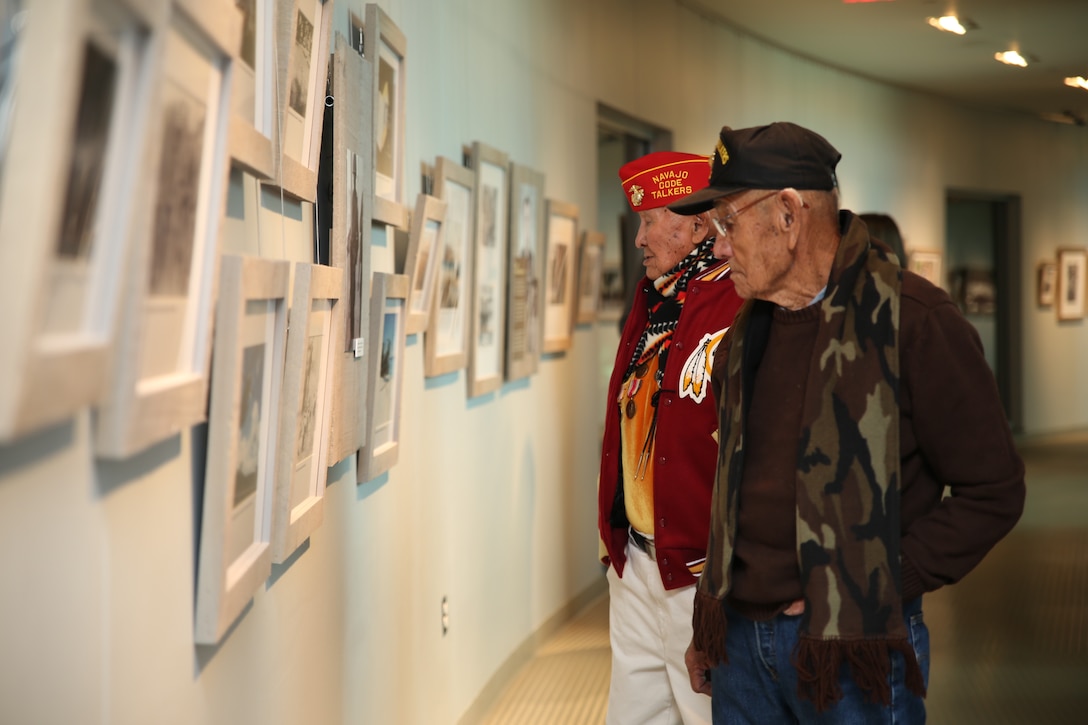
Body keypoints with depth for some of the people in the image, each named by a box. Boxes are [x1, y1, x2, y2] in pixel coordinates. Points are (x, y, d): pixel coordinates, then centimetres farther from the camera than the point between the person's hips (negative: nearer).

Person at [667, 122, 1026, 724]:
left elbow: (992, 490, -11)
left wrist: (880, 585, -14)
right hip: (741, 642, 6)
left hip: (853, 653, -6)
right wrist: (709, 625, 17)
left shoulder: (912, 319, -12)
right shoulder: (747, 331, 10)